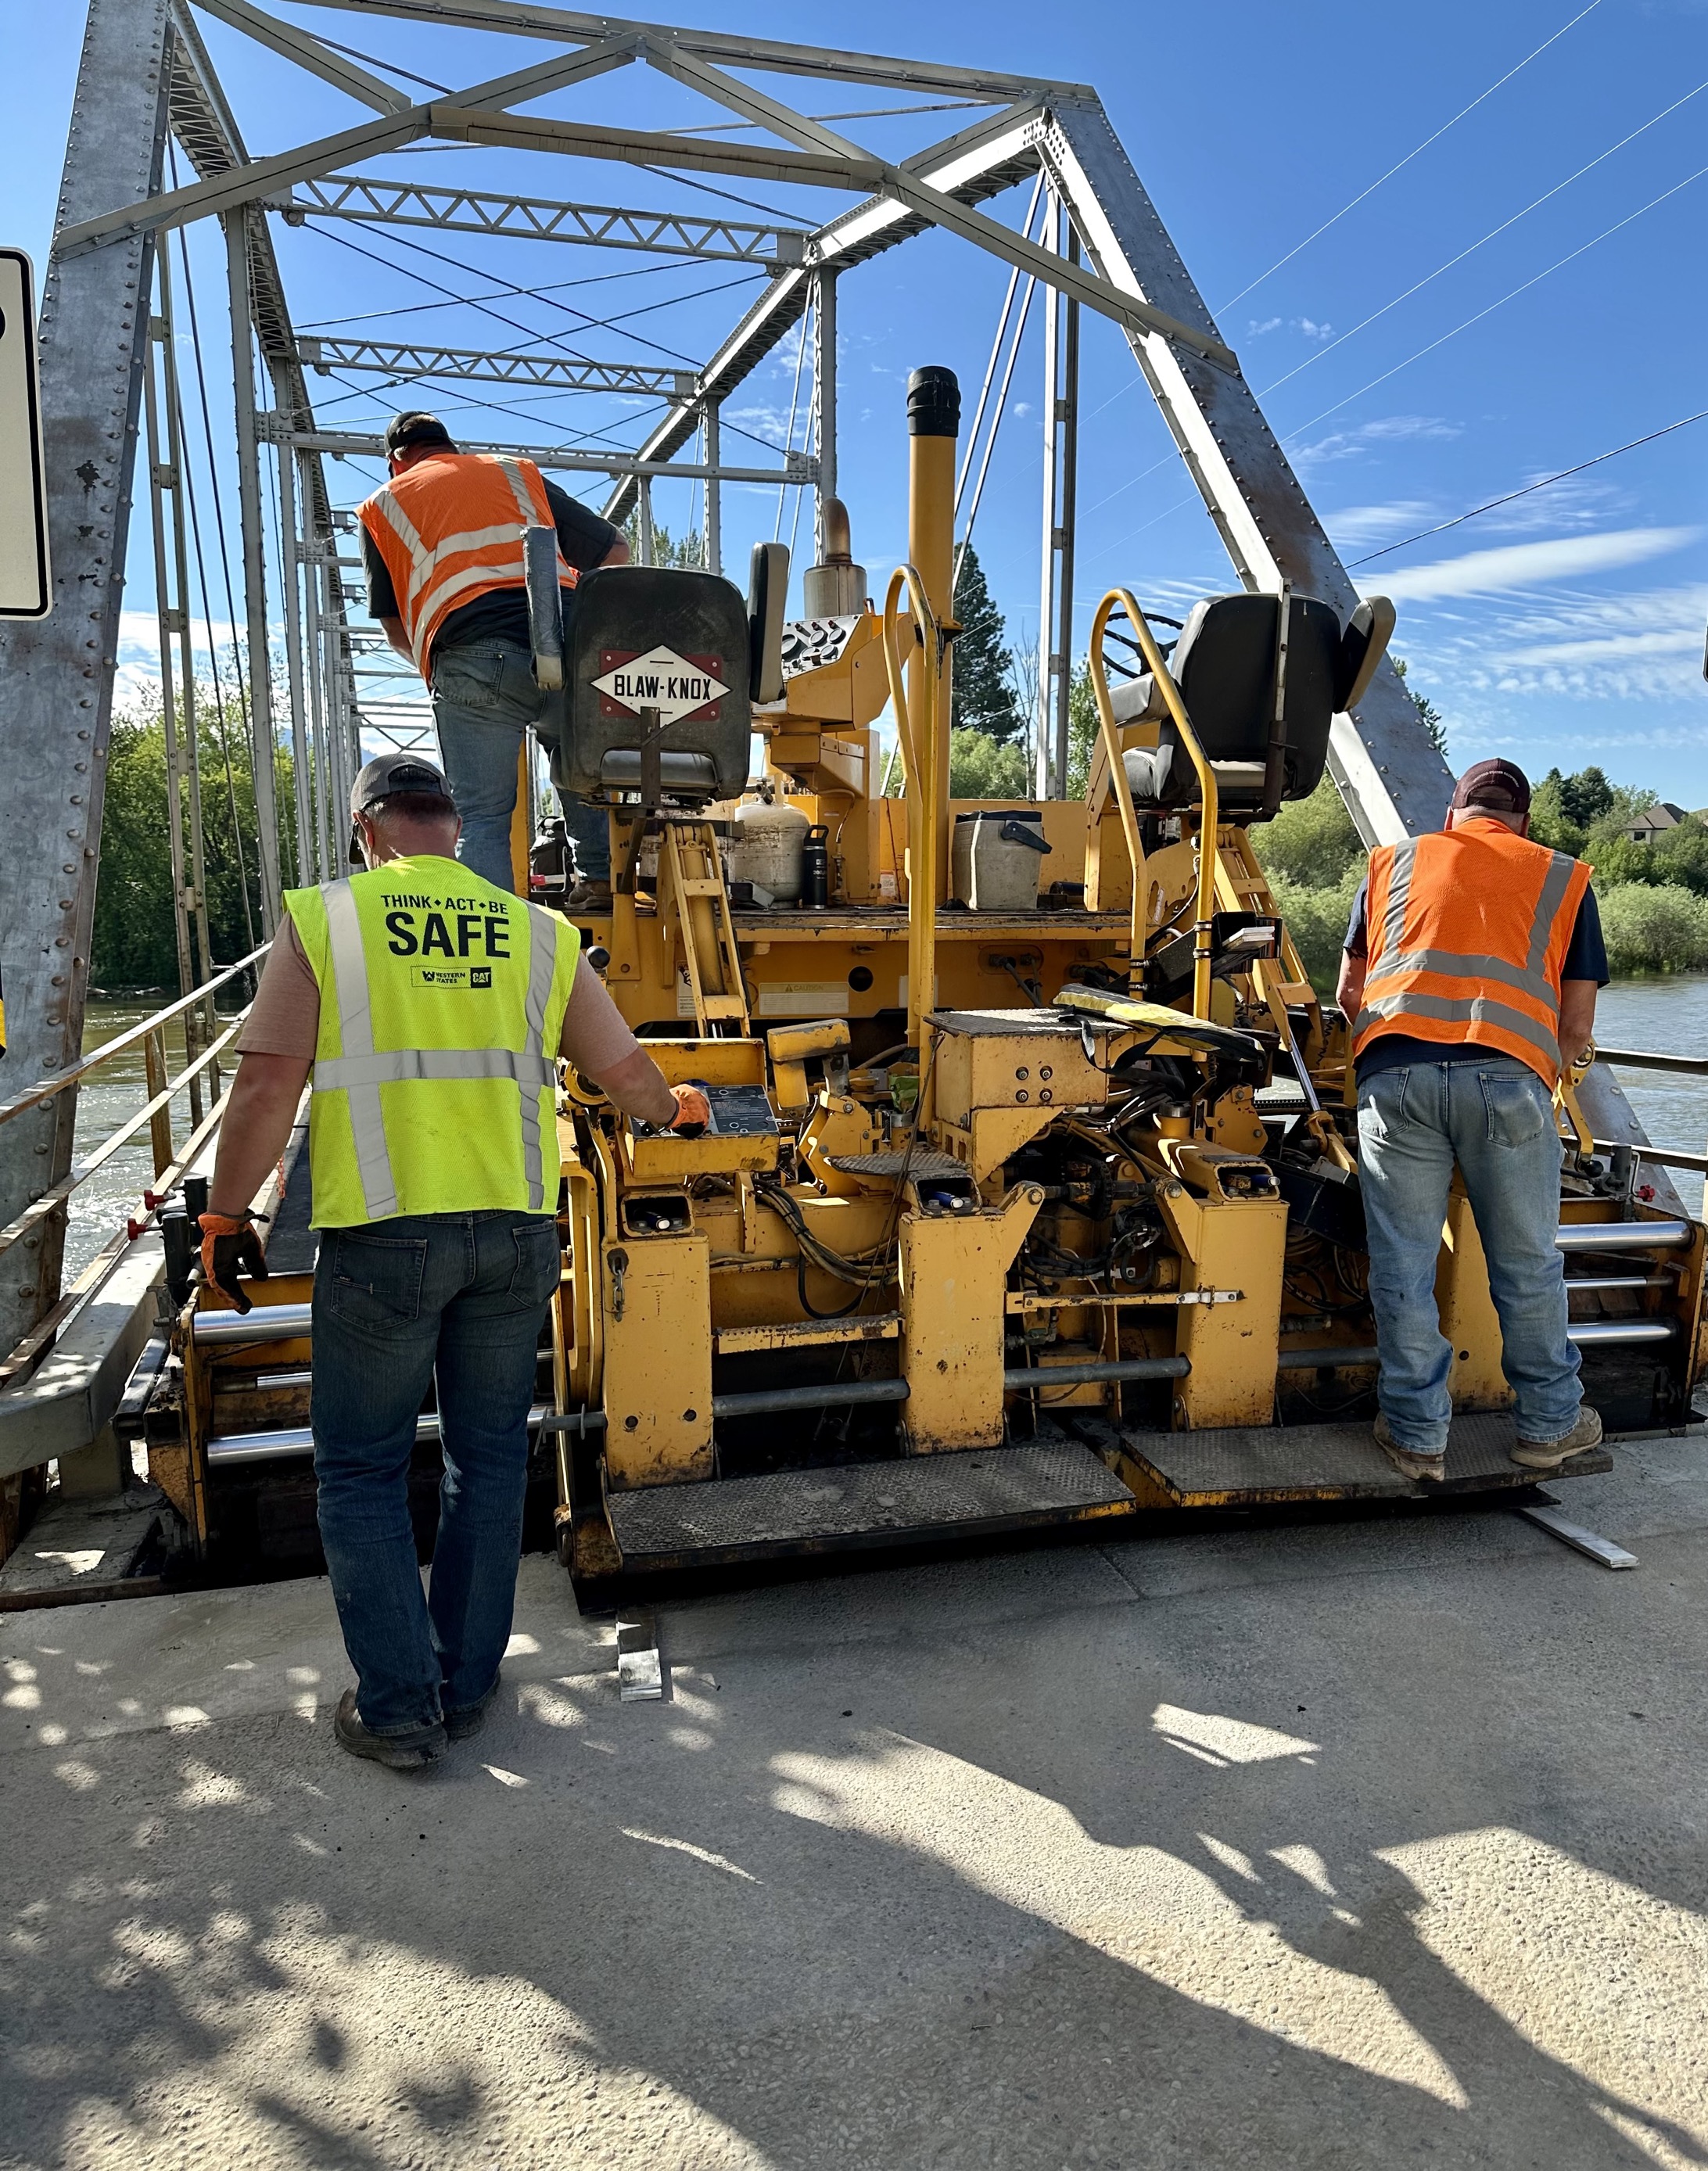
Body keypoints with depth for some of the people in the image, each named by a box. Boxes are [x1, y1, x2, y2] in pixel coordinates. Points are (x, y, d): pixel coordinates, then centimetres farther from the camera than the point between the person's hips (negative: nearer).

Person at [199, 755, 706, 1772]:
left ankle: (400, 1707, 18)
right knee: (490, 1456, 16)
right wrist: (679, 1107, 32)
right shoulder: (536, 933, 6)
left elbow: (267, 1088, -7)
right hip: (516, 1229, 3)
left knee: (363, 1468, 13)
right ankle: (467, 1685, 28)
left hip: (383, 1232, -2)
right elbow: (628, 1076, 11)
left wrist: (227, 1215, 5)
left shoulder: (324, 919, -1)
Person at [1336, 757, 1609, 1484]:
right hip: (1510, 1076, 0)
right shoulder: (1564, 878, 20)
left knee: (1402, 1264, 8)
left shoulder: (1394, 863, 22)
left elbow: (1350, 996, 23)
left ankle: (1417, 1435, 17)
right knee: (1527, 1263, 14)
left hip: (1395, 1073, 0)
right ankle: (1549, 1423, 30)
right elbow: (1576, 1026, 16)